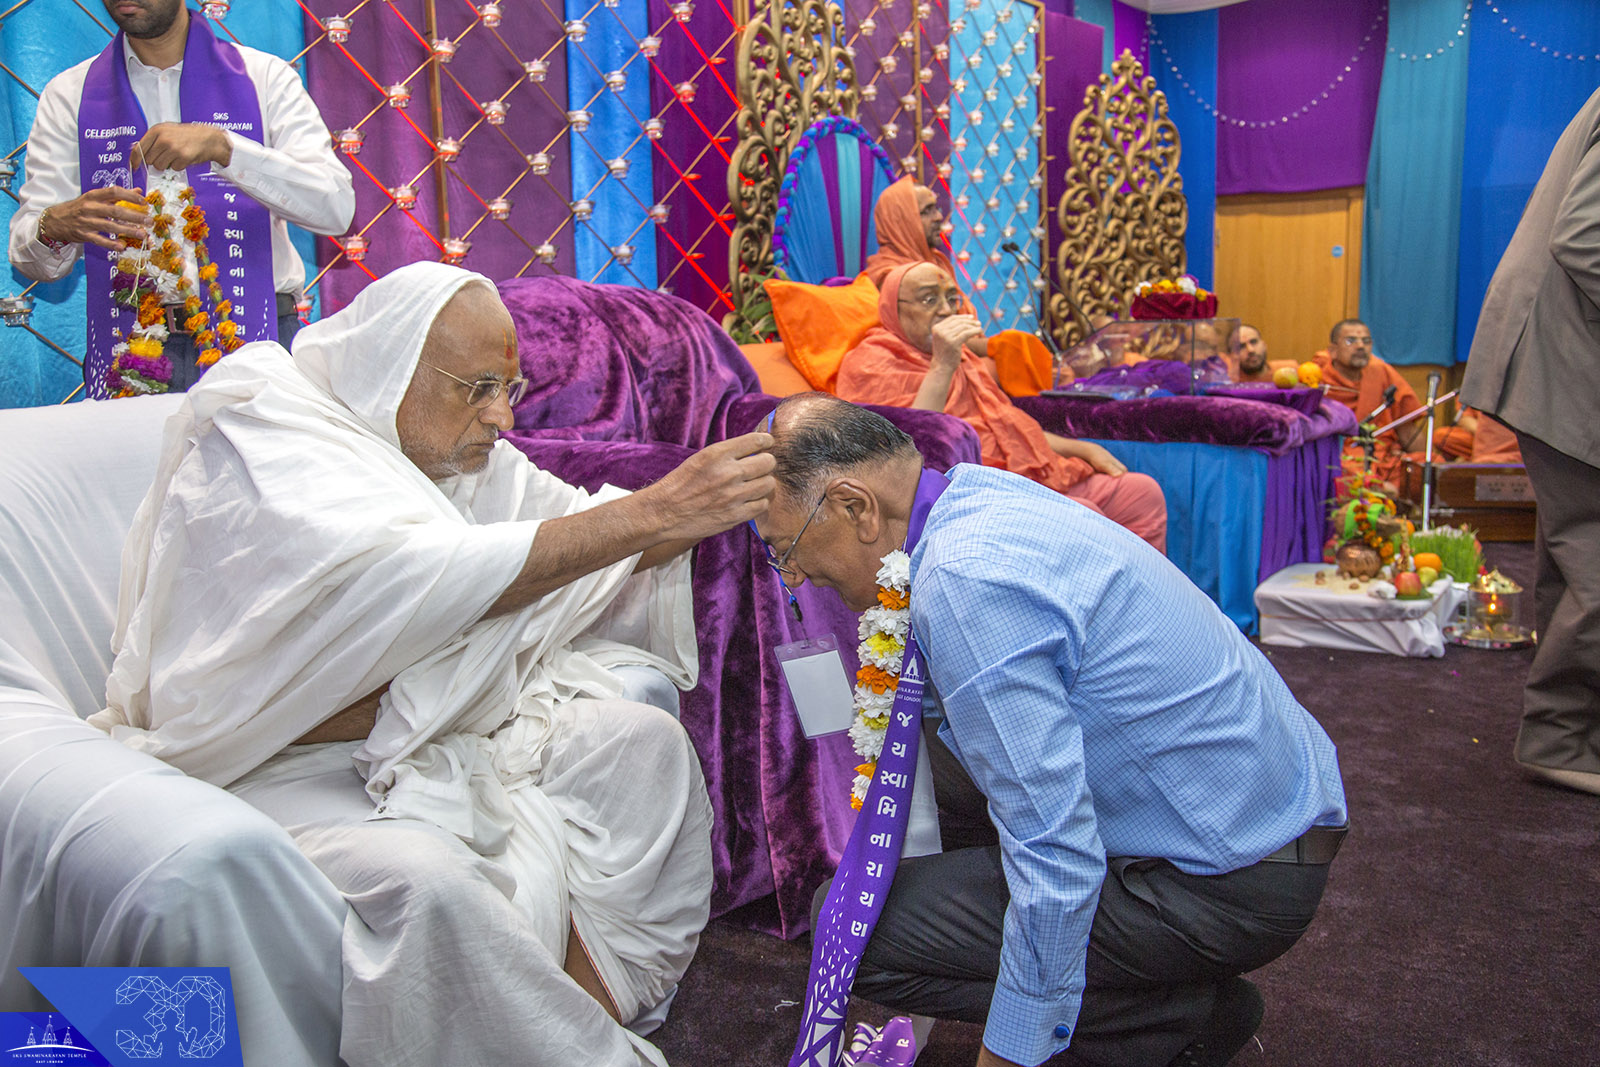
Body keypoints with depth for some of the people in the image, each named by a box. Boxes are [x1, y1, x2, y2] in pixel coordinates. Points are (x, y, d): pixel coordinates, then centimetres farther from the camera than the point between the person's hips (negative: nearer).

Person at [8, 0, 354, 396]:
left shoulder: (265, 77, 8)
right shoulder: (68, 94, 14)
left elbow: (337, 207, -8)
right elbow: (28, 255, 8)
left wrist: (222, 147, -18)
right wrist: (55, 227, -16)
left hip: (257, 346, -1)